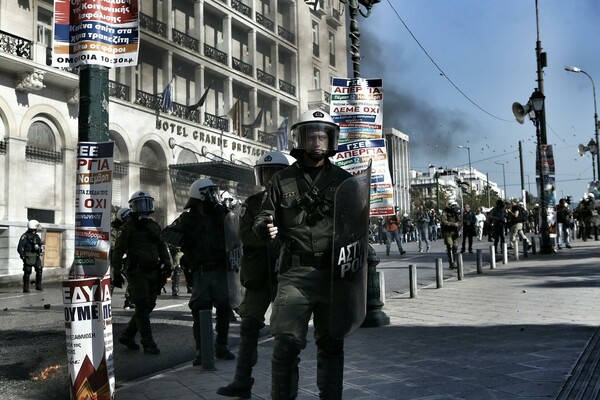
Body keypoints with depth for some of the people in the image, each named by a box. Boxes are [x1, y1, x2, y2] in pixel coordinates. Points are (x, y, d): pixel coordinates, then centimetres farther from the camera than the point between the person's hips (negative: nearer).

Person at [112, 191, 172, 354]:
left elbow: (162, 247, 20)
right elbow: (118, 251, -4)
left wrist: (166, 264, 5)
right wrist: (117, 273, -9)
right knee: (142, 307, -8)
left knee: (148, 306, 10)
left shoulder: (155, 226, 15)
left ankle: (127, 336, 24)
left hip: (153, 272, 7)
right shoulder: (129, 226, -3)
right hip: (137, 272, -6)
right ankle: (148, 344, -4)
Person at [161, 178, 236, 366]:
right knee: (200, 312, -1)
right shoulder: (188, 219, 1)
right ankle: (201, 352, 8)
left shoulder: (221, 215, 5)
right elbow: (166, 233, 2)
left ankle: (222, 347, 19)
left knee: (224, 309, 5)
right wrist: (182, 239, -14)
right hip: (201, 272, -2)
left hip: (221, 270, 2)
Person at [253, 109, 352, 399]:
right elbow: (263, 218, 8)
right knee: (287, 343, -6)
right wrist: (265, 228, -15)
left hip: (333, 274, 2)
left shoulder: (343, 180, 10)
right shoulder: (282, 181, 7)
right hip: (295, 273, -2)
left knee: (331, 344, 11)